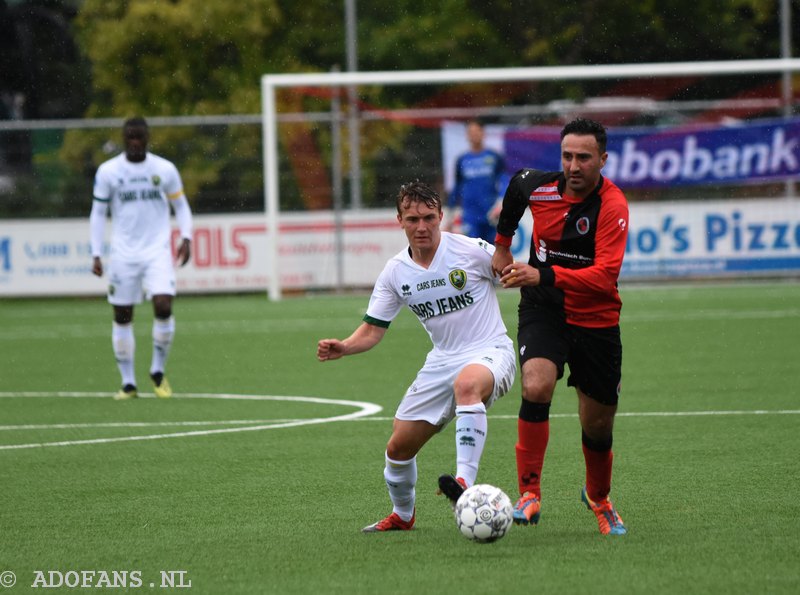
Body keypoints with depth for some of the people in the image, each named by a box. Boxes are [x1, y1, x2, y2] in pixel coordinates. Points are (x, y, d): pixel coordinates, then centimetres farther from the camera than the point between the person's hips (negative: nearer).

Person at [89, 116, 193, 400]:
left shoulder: (164, 169, 1)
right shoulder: (108, 171, 0)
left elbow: (181, 206, 12)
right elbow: (98, 213, 6)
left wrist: (186, 237, -4)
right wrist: (96, 254, -1)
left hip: (158, 252, -1)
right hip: (123, 255, 1)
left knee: (163, 307, -17)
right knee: (122, 316, 2)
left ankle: (158, 371, 3)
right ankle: (128, 383, 11)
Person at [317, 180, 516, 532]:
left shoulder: (471, 250, -11)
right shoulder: (395, 272, 2)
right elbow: (373, 330, 6)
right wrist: (343, 348, -14)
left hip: (490, 352, -5)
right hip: (442, 361, 6)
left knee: (468, 383, -43)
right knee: (398, 446, 6)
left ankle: (465, 483, -51)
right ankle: (402, 514, 36)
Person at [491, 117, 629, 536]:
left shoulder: (612, 206, -20)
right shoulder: (538, 187, -8)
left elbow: (605, 276, -30)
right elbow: (517, 183, 20)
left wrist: (544, 275, -40)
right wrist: (502, 245, 21)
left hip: (595, 321, -1)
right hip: (543, 312, 1)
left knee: (598, 427, 9)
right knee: (536, 387, -28)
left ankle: (598, 497, 40)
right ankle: (529, 492, -20)